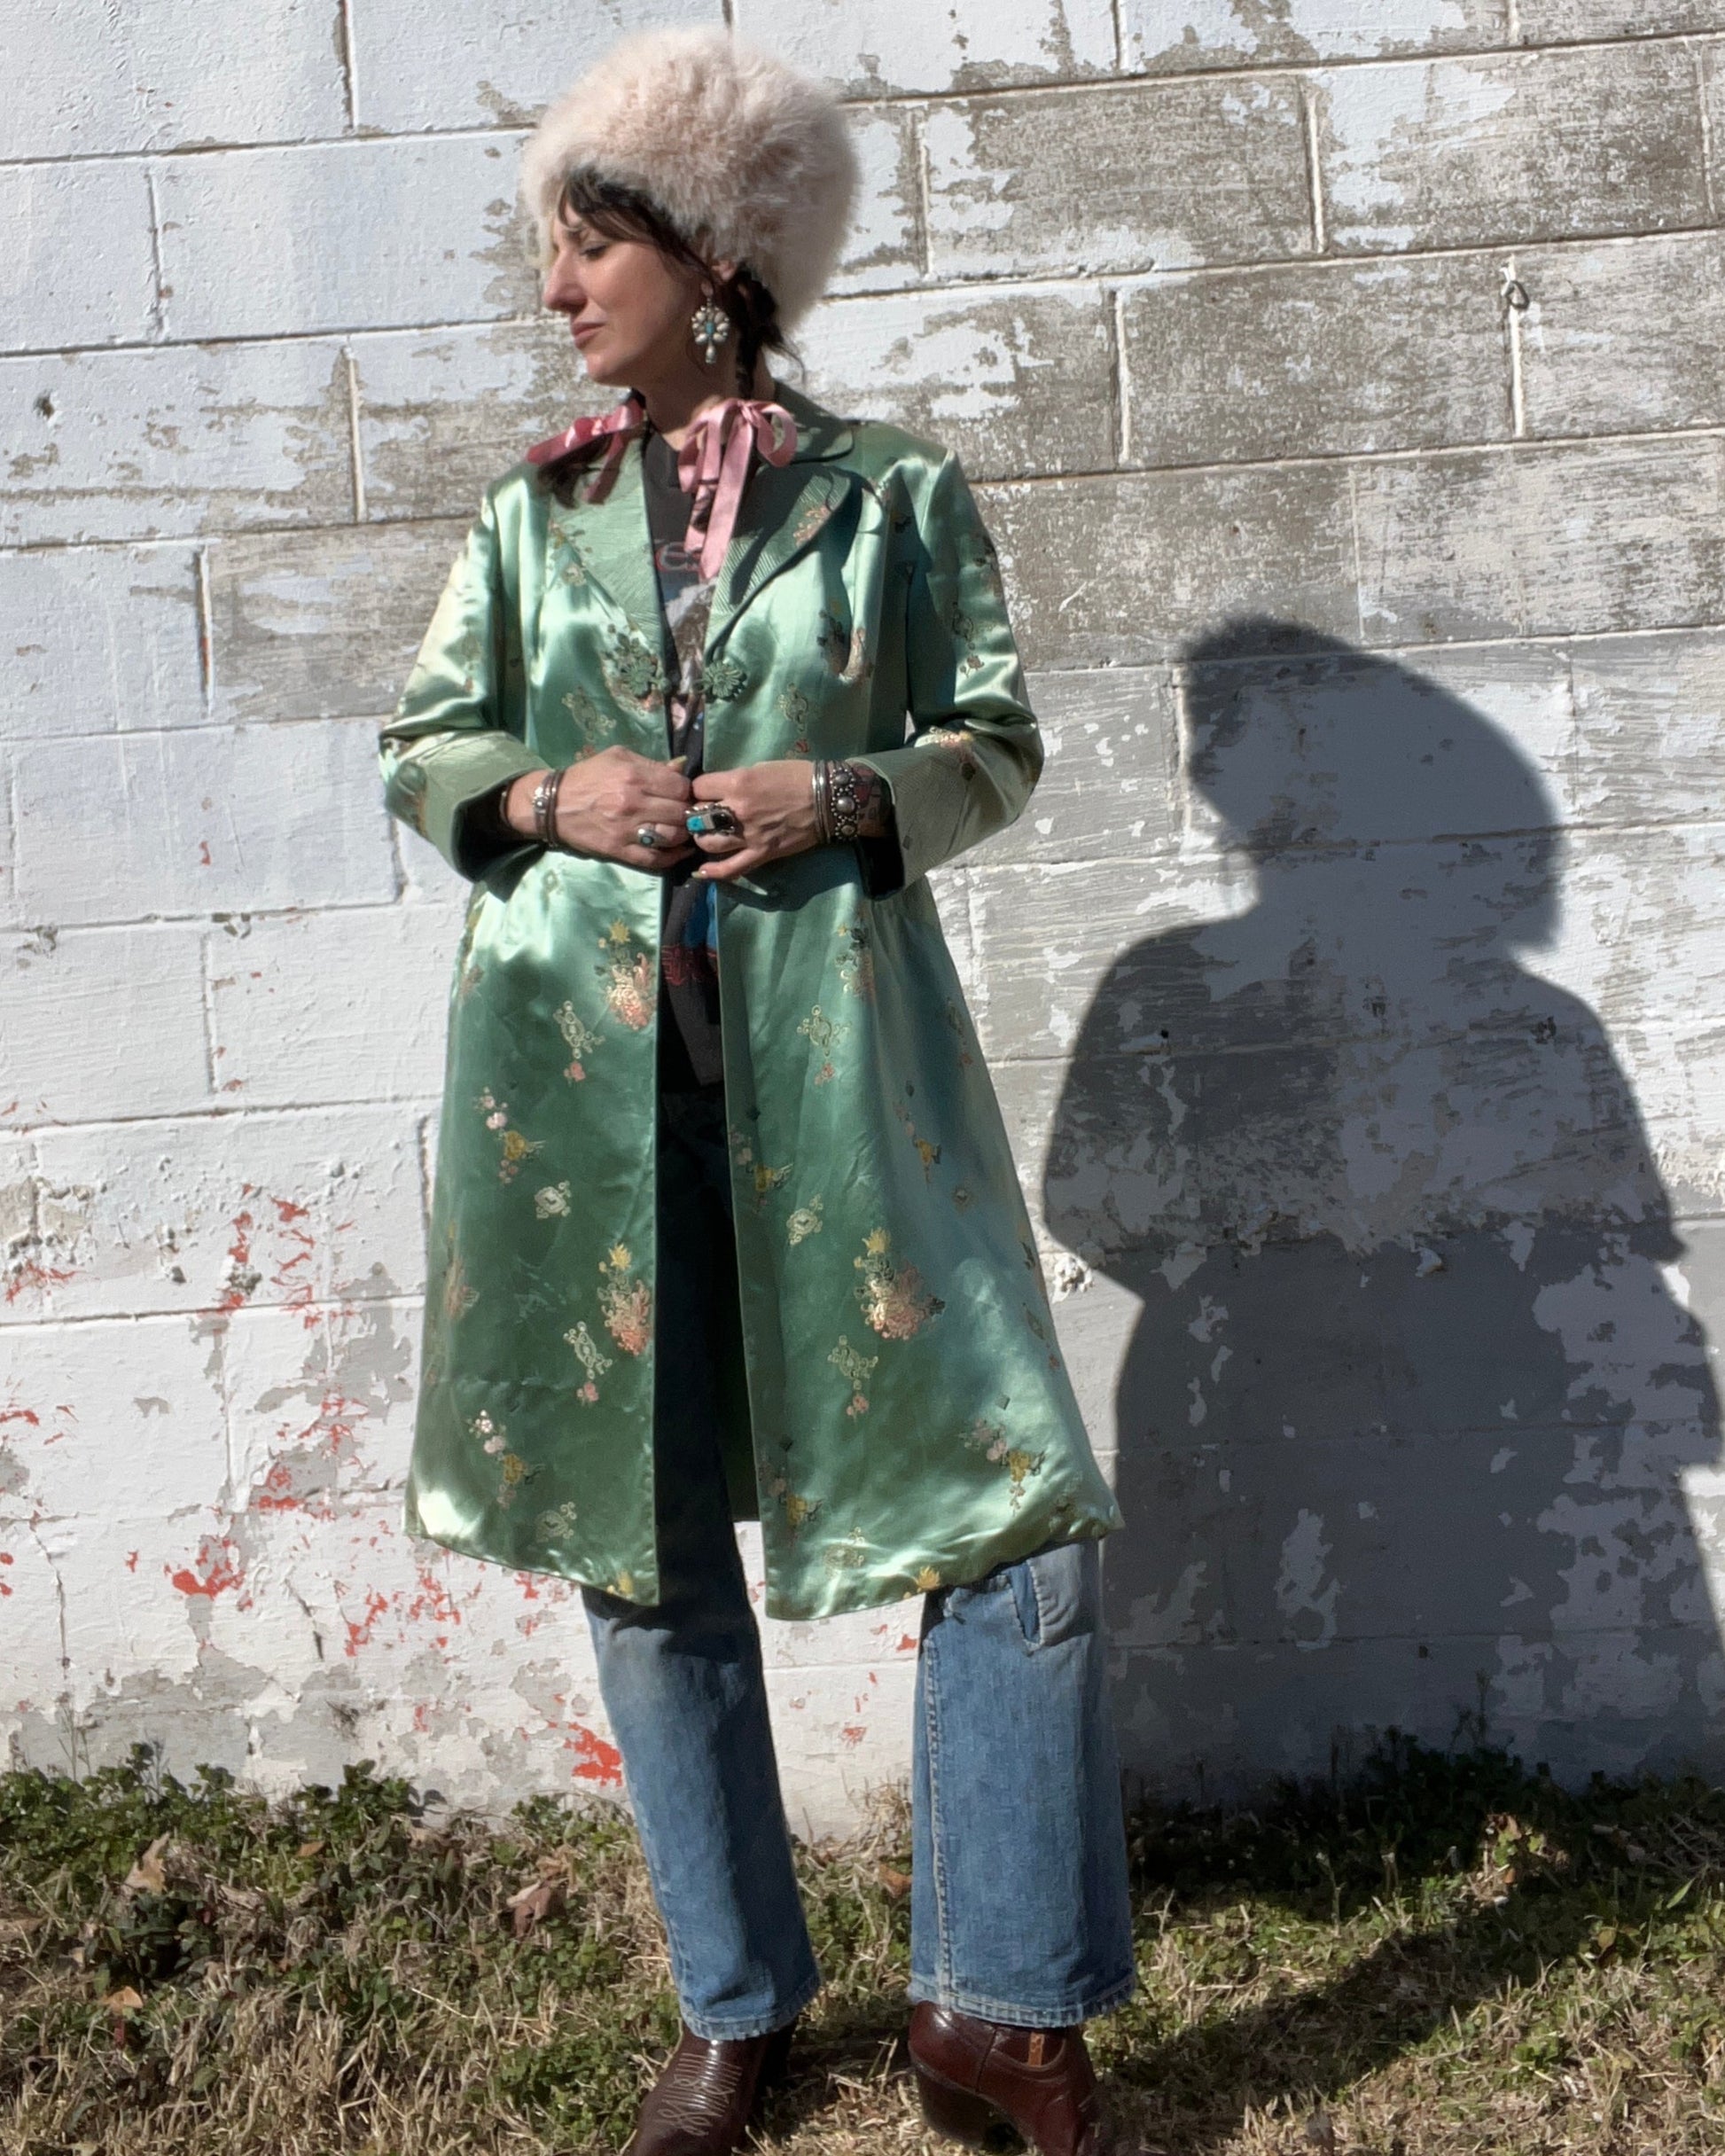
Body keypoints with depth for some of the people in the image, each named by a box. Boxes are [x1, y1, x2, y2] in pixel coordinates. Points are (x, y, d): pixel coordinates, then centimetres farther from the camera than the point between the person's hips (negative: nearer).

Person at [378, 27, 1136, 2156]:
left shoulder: (889, 488, 6)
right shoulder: (533, 509, 13)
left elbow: (998, 741, 8)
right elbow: (421, 749, 16)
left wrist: (846, 800, -12)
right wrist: (549, 797, -5)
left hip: (832, 1043, -2)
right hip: (573, 1059, 3)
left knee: (1009, 1500, -6)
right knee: (640, 1540, 8)